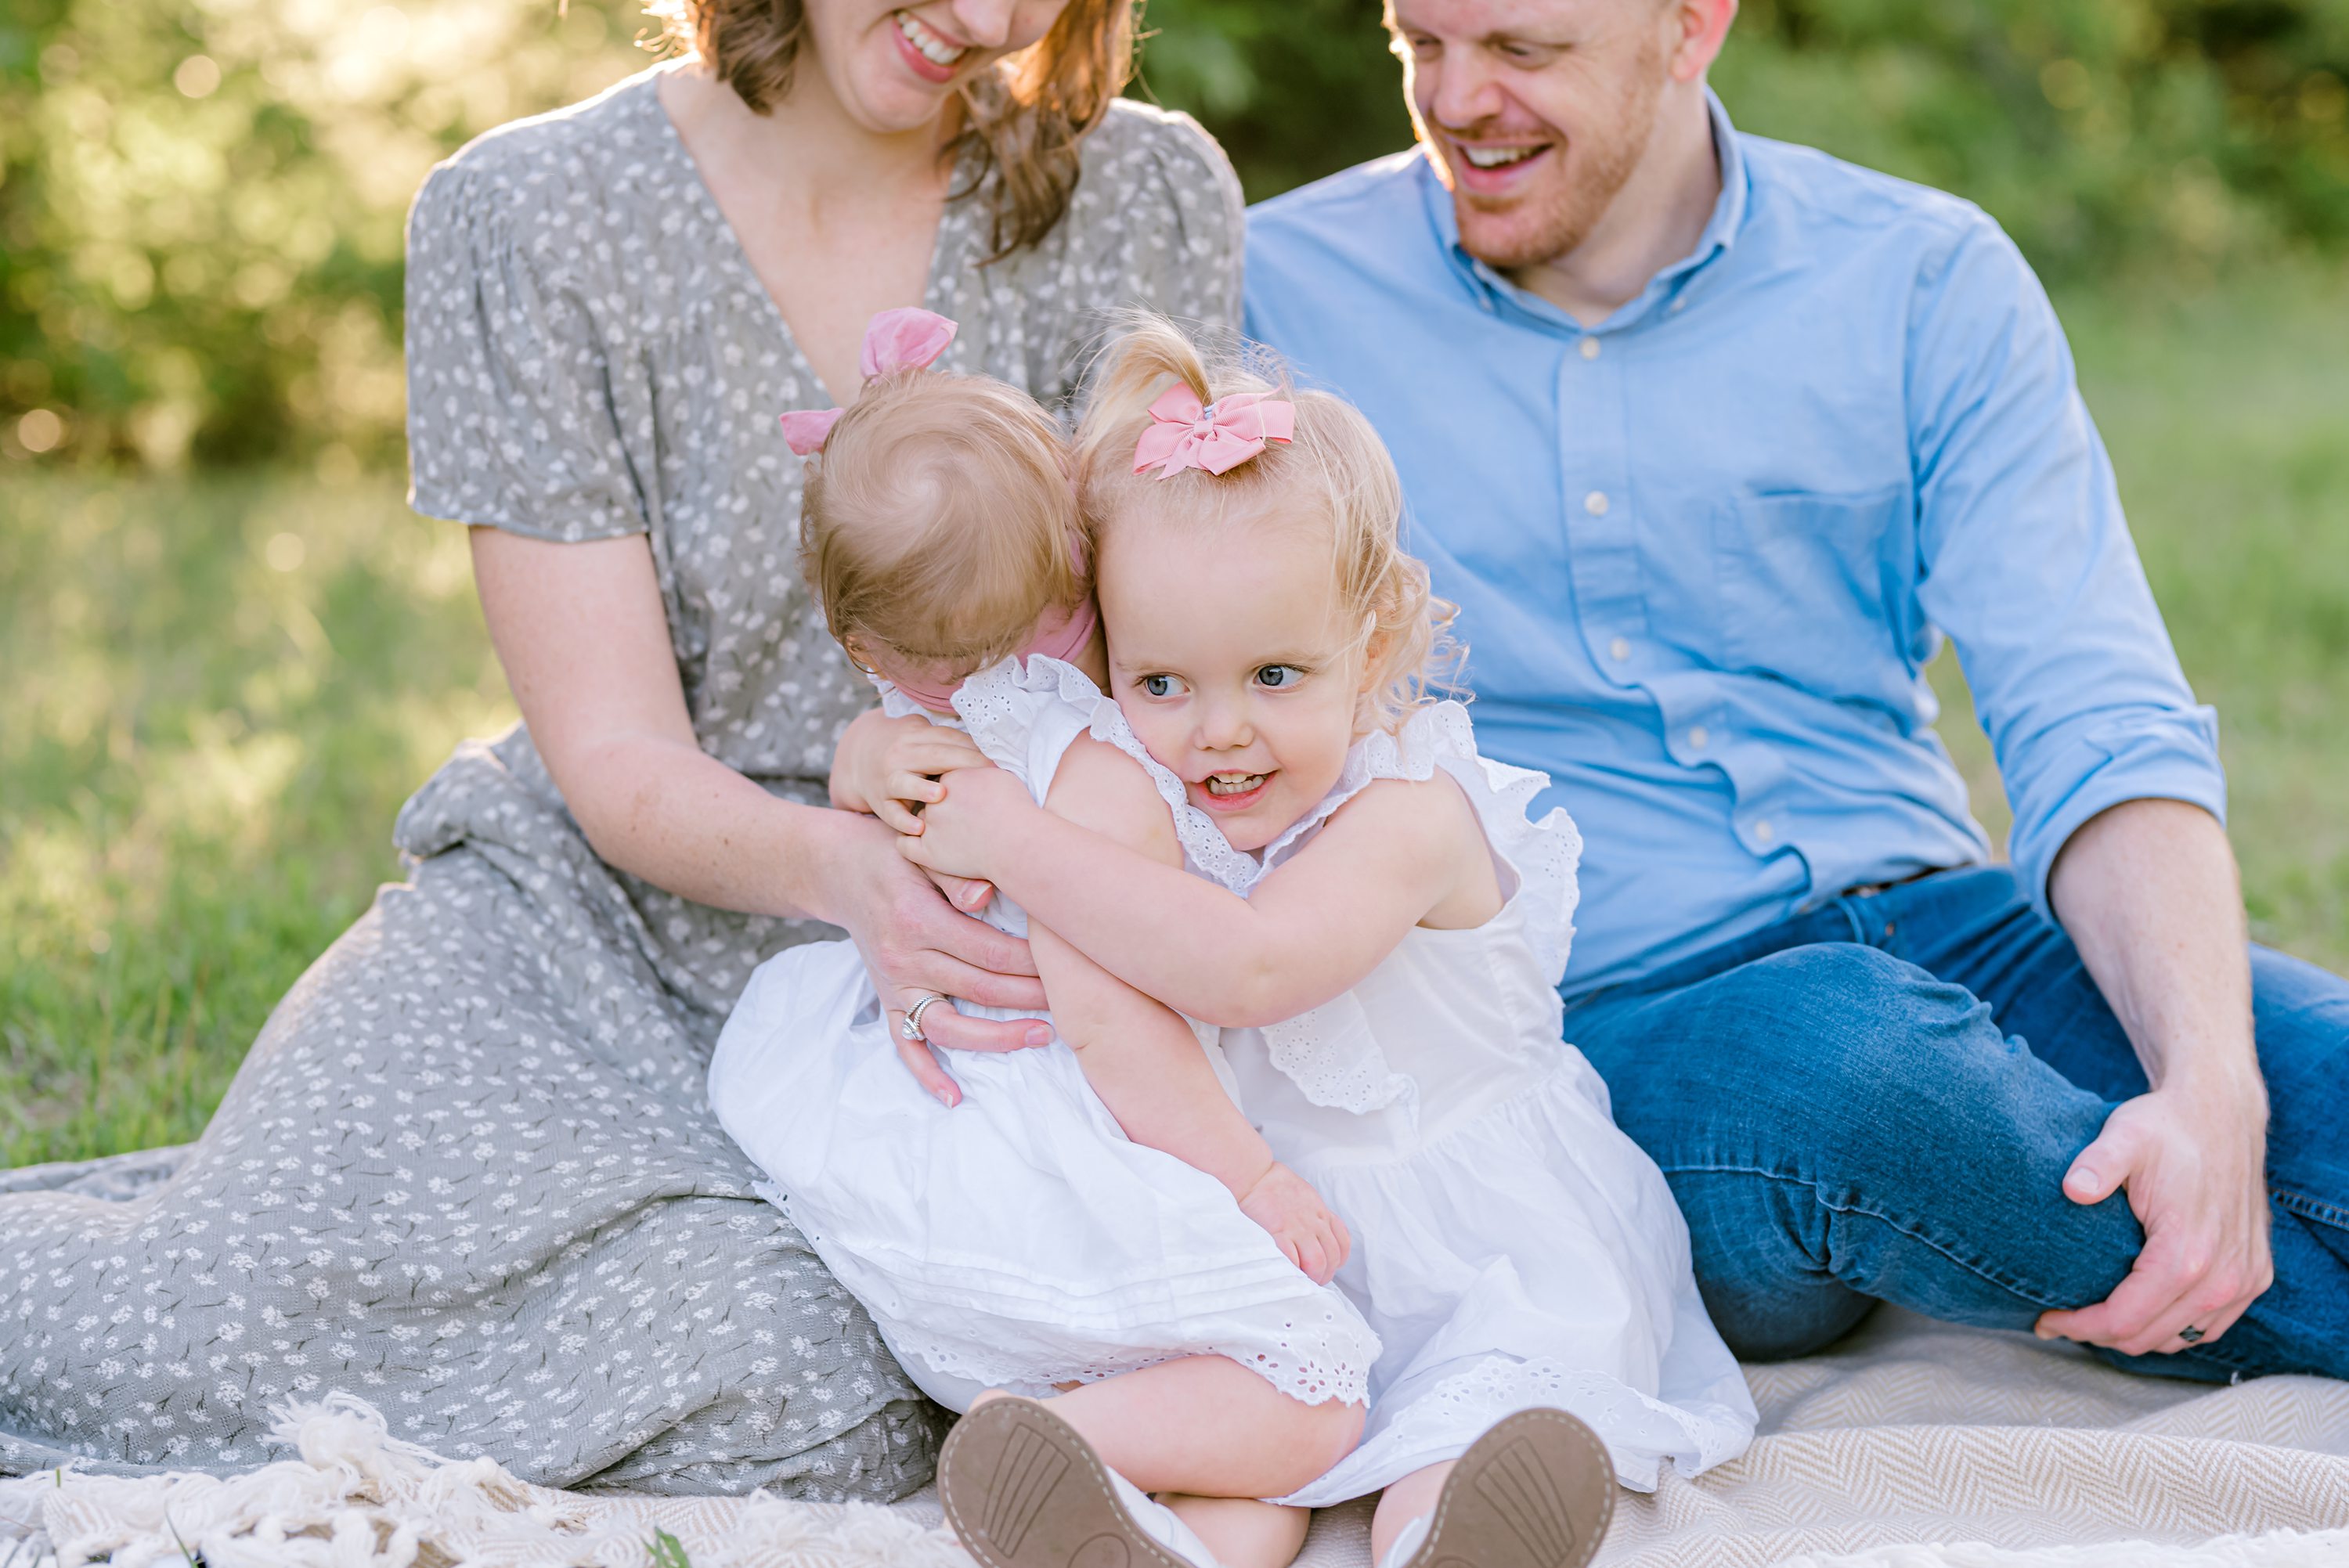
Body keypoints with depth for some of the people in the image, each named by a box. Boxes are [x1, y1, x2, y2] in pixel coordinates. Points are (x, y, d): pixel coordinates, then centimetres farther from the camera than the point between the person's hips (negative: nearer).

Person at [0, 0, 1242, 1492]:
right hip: (605, 927, -2)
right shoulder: (531, 219, -7)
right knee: (189, 1338, -28)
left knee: (798, 1400, -29)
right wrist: (836, 864, -33)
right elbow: (617, 755, -11)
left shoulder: (1152, 199, 0)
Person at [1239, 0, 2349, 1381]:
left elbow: (2099, 723, -5)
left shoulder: (1927, 282, 4)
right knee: (1841, 1056, -36)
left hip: (1928, 923, 2)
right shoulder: (1271, 295, 3)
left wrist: (2211, 1082, -22)